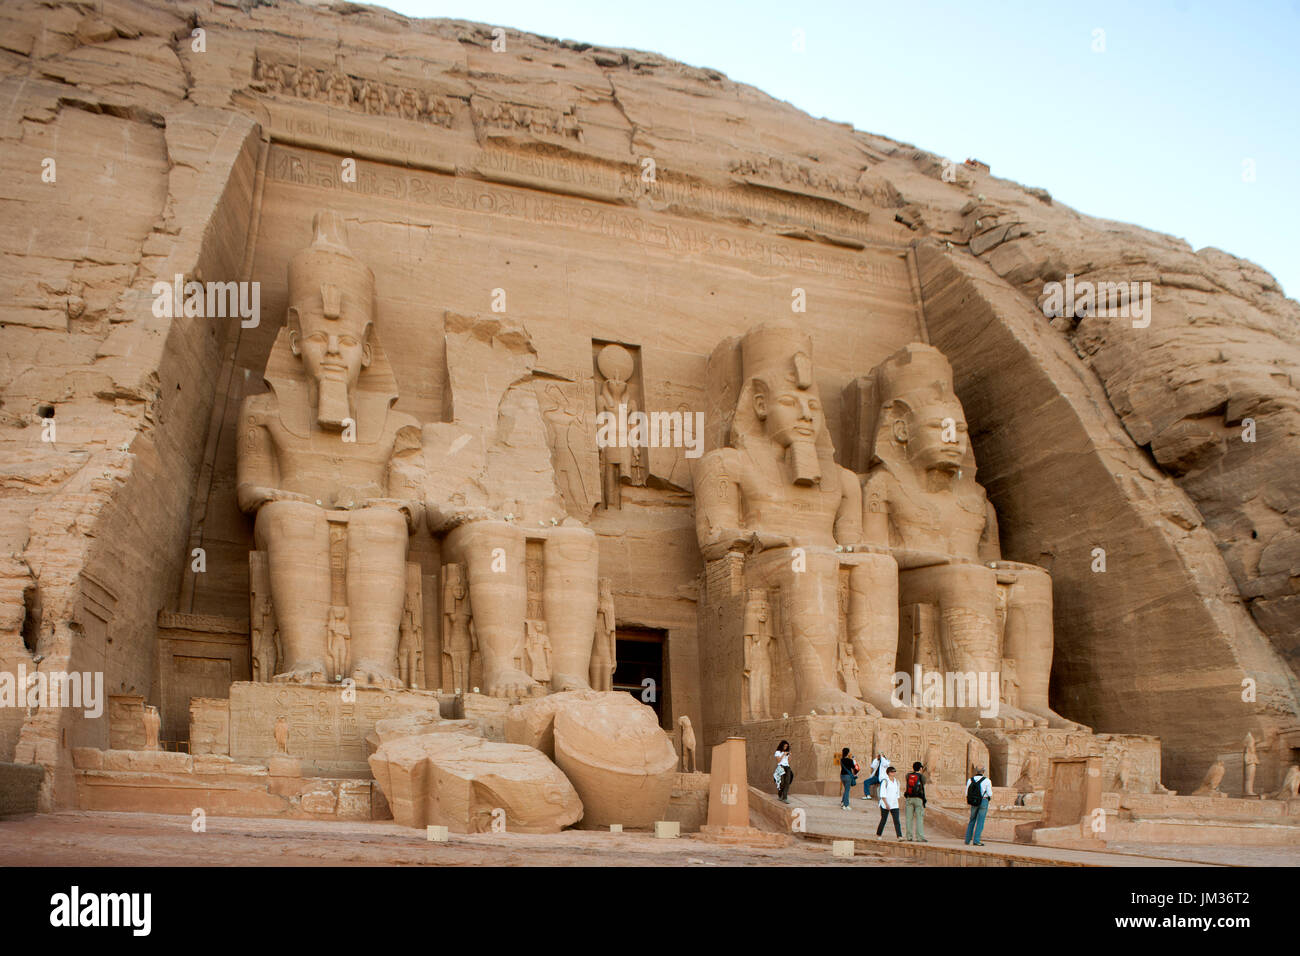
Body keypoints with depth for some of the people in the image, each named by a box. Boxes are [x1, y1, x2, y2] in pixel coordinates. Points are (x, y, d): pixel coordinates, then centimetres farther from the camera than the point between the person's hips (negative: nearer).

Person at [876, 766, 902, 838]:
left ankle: (899, 836, -14)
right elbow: (882, 794, -11)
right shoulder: (885, 781, -7)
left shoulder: (896, 781, 11)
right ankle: (878, 834, 23)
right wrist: (886, 804, -18)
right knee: (883, 820, 5)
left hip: (894, 805, 4)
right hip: (885, 805, -4)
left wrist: (896, 802, 16)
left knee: (896, 820, -8)